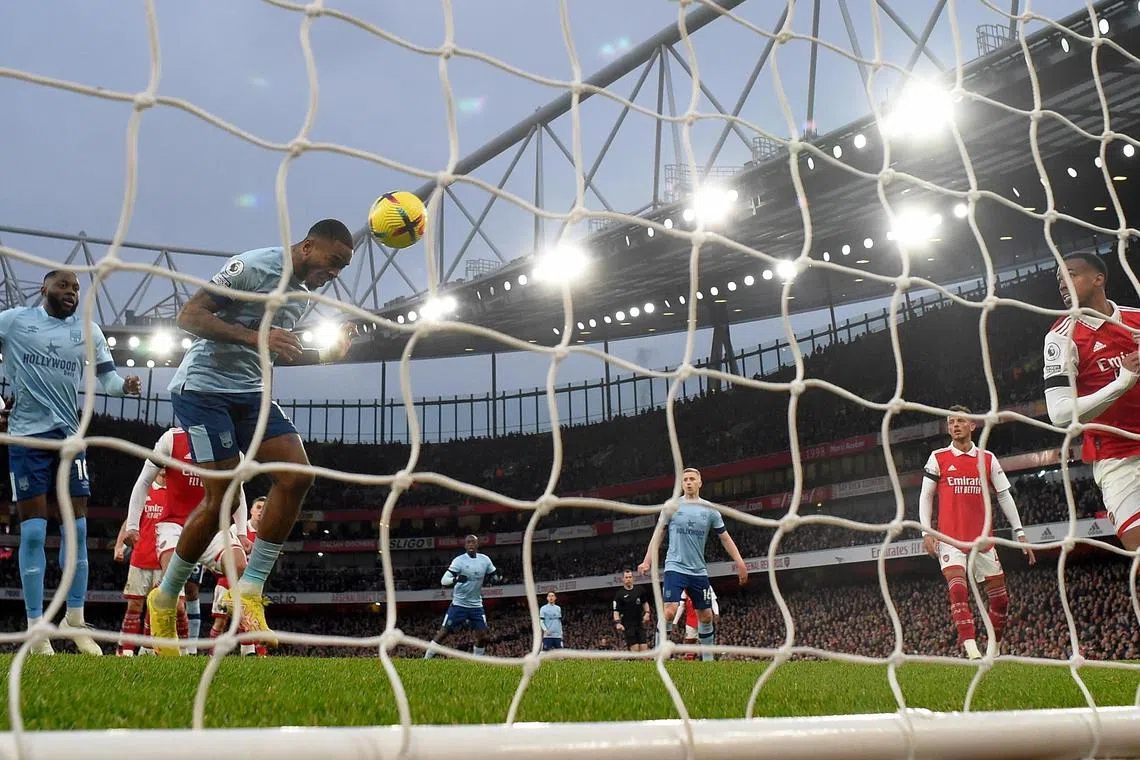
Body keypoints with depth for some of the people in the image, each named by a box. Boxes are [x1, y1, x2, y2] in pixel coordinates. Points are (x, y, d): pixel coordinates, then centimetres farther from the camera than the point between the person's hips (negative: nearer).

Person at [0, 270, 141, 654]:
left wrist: (124, 385, -17)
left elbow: (106, 377, 7)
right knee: (33, 531, -4)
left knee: (76, 529, 2)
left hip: (69, 435, 3)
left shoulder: (88, 332, 10)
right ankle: (36, 628, 3)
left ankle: (75, 620, 14)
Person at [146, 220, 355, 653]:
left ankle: (250, 589, -3)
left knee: (297, 476, -10)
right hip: (204, 387, -8)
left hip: (250, 392, 8)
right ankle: (164, 599, 9)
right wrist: (255, 336, -28)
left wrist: (328, 354, 13)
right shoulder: (254, 266, -14)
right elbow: (188, 316, -18)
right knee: (221, 498, -12)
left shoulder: (301, 295, 14)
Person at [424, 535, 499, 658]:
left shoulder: (485, 560, 1)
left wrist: (489, 578, -9)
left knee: (482, 637, -2)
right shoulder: (459, 560, -11)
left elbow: (496, 576, 15)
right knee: (443, 633, -5)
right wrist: (456, 579, -38)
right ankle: (425, 660, 5)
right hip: (459, 604, -4)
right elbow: (443, 580, -17)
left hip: (476, 605, 4)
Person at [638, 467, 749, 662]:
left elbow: (725, 538, 9)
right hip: (675, 567, -3)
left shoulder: (709, 509, 6)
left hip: (699, 571, 3)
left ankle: (708, 658, 21)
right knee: (669, 611, -18)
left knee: (706, 616, 7)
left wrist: (739, 562, -1)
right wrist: (647, 561, -6)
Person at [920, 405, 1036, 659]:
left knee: (1001, 598, 5)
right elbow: (925, 496, 5)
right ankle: (971, 649, -27)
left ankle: (994, 650, 22)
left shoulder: (988, 459, 10)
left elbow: (1004, 496, 12)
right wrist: (926, 532, -6)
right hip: (950, 537, -3)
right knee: (958, 589, -22)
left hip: (982, 538, 3)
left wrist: (1019, 533, 6)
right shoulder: (938, 458, 5)